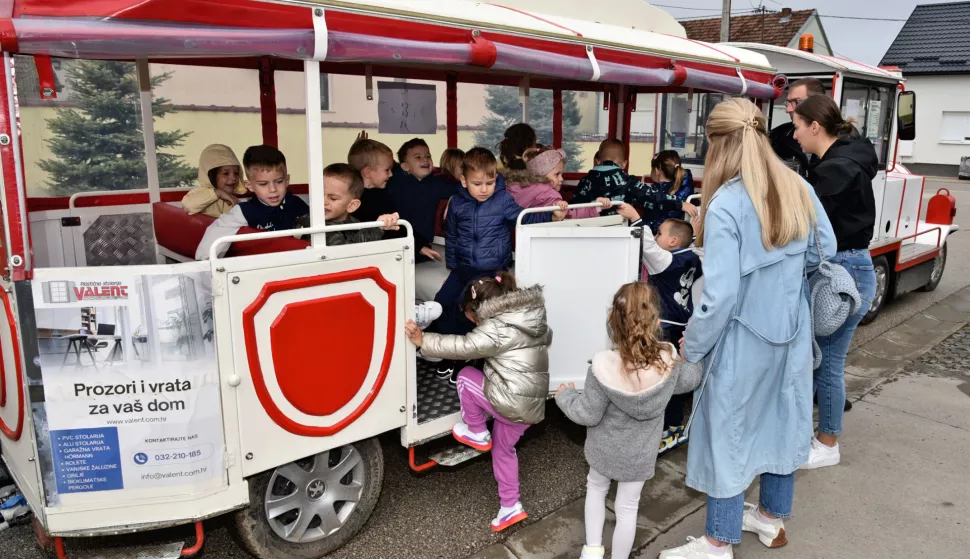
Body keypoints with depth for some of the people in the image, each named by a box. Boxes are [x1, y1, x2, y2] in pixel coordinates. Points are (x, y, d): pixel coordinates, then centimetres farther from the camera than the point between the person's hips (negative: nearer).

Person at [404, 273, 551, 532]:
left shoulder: (497, 329, -17)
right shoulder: (532, 319, 11)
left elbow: (461, 347, -19)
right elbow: (547, 338, 30)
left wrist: (423, 341, -12)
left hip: (511, 403, -10)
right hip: (534, 405, 10)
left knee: (465, 377, 12)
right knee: (503, 449, 27)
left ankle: (477, 434, 22)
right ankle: (510, 507, 35)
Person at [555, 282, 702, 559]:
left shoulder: (603, 367, -30)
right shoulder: (668, 361, -22)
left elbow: (588, 415, -20)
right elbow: (689, 380, 1)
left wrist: (565, 396, -2)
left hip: (604, 450, -1)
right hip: (639, 456, 1)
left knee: (596, 487, 28)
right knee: (627, 508, 19)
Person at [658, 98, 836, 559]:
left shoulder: (725, 205, -24)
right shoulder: (799, 189, -3)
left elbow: (720, 296, -24)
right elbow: (825, 251, 9)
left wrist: (691, 345, -10)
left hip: (744, 338, -7)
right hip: (792, 330, 7)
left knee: (728, 431, 7)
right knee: (783, 418, 21)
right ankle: (773, 518, 41)